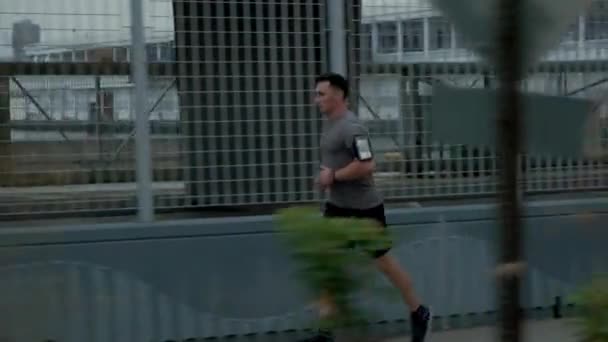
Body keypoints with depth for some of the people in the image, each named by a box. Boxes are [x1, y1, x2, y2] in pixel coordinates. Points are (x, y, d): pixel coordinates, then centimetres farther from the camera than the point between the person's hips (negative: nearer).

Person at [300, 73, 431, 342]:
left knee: (384, 263, 6)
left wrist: (334, 176, -22)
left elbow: (367, 166, -30)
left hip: (364, 209, -8)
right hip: (337, 207, 8)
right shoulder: (329, 124, 8)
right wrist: (325, 173, 4)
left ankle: (419, 313, 26)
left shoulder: (351, 128, -22)